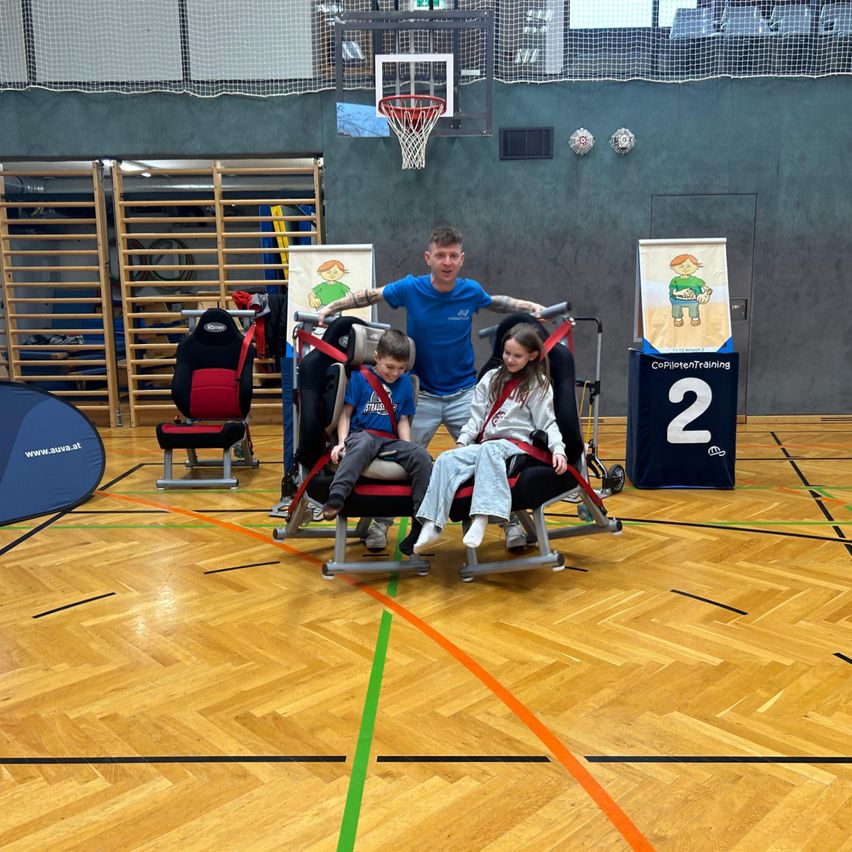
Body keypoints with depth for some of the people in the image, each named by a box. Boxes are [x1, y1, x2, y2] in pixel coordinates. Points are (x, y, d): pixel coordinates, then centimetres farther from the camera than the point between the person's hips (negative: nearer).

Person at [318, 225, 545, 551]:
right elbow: (367, 295, 4)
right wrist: (330, 308, -2)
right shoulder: (410, 288, -11)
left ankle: (511, 520, 15)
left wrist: (533, 307, 4)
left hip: (464, 393, 1)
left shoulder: (471, 291, -7)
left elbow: (498, 303, 16)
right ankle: (381, 523, 23)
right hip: (421, 394, 0)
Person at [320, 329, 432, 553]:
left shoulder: (405, 382, 15)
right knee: (364, 443, -41)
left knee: (421, 456, -26)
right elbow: (346, 413, 4)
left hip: (391, 441, 3)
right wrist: (342, 442, -9)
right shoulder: (360, 377, 4)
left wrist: (407, 448, 2)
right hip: (361, 434, -3)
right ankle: (336, 497, -56)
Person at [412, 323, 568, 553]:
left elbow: (547, 423, 1)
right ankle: (431, 527, -30)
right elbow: (477, 416, 16)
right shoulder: (491, 378, 19)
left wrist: (558, 449, -16)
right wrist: (463, 441, 3)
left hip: (517, 445, -5)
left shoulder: (538, 384, 7)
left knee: (489, 449, -39)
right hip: (484, 446, 5)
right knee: (446, 460, -22)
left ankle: (481, 519, -51)